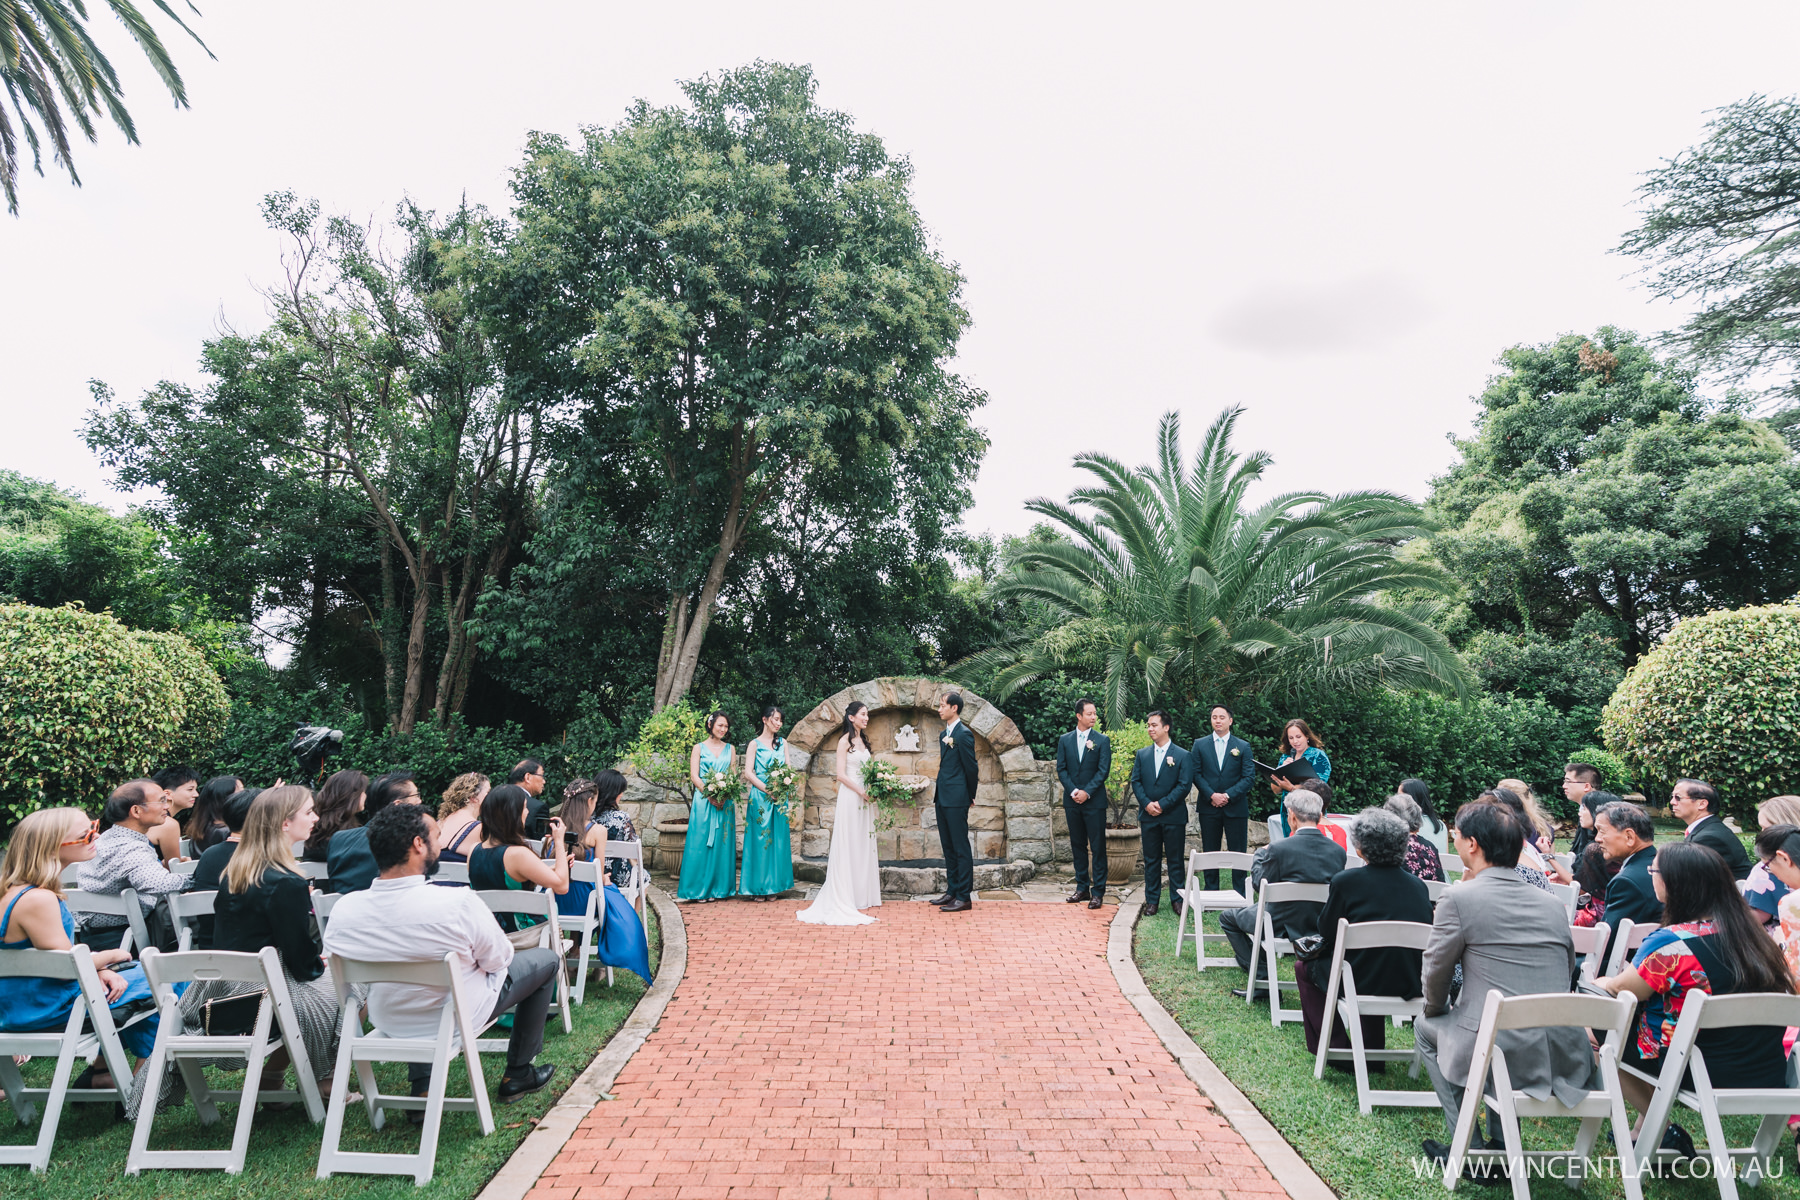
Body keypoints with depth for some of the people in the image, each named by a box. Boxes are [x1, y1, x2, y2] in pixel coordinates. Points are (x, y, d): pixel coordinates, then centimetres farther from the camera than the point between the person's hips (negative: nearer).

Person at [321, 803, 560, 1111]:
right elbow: (497, 961, -16)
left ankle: (422, 1088, 29)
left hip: (388, 1024, 5)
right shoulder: (457, 902, -33)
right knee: (547, 958, 15)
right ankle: (518, 1073, 28)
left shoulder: (343, 910, -20)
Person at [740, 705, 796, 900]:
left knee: (777, 839, 4)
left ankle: (773, 886, 11)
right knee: (759, 839, -3)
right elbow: (748, 772, -6)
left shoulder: (782, 743, 14)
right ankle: (757, 887, 4)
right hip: (760, 796, -4)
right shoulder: (755, 744, 1)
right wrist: (767, 789, -14)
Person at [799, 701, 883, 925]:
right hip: (850, 797, -7)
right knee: (849, 846, -3)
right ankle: (846, 897, 3)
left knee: (864, 845, 10)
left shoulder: (863, 740, 15)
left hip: (865, 799, 8)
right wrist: (861, 792, -16)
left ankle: (864, 895, 16)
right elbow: (841, 775, -13)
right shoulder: (845, 741, -8)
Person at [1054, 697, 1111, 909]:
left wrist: (1086, 792, -13)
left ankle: (1098, 891, 4)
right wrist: (1073, 791, -9)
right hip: (1072, 801, 3)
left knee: (1097, 847, -2)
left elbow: (1103, 770, -6)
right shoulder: (1065, 740, 7)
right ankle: (1082, 887, 20)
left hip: (1094, 801, -3)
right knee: (1077, 845, 10)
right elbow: (1061, 769, 4)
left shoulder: (1102, 740, 0)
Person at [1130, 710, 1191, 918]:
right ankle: (1151, 900, 16)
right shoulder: (1142, 754, 9)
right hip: (1148, 815, 3)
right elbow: (1136, 781, 5)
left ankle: (1177, 899, 15)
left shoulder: (1182, 755, -2)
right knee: (1151, 860, 8)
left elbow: (1184, 785, -8)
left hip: (1174, 816, -3)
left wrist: (1163, 804, -14)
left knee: (1176, 860, 4)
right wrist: (1147, 804, -10)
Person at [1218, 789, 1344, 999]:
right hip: (1322, 928, 6)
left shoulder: (1279, 849, -24)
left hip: (1283, 927, -6)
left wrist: (1260, 854, 8)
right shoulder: (1337, 851, -9)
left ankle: (1262, 976, 12)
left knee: (1228, 917, 18)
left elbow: (1260, 885, -10)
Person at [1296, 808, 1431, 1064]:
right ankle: (1373, 1053, 38)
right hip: (1411, 985, 5)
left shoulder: (1345, 881, -16)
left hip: (1361, 984, -5)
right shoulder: (1418, 885, -2)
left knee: (1305, 967, 22)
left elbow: (1326, 932, -5)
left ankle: (1335, 1050, 22)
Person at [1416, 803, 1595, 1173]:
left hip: (1503, 1057, -6)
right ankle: (1501, 1144, 34)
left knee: (1427, 1027, 21)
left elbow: (1436, 973, -1)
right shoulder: (1551, 903, 9)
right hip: (1567, 1060, 6)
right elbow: (1566, 970, 20)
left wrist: (1435, 1010, 20)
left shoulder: (1459, 898, -9)